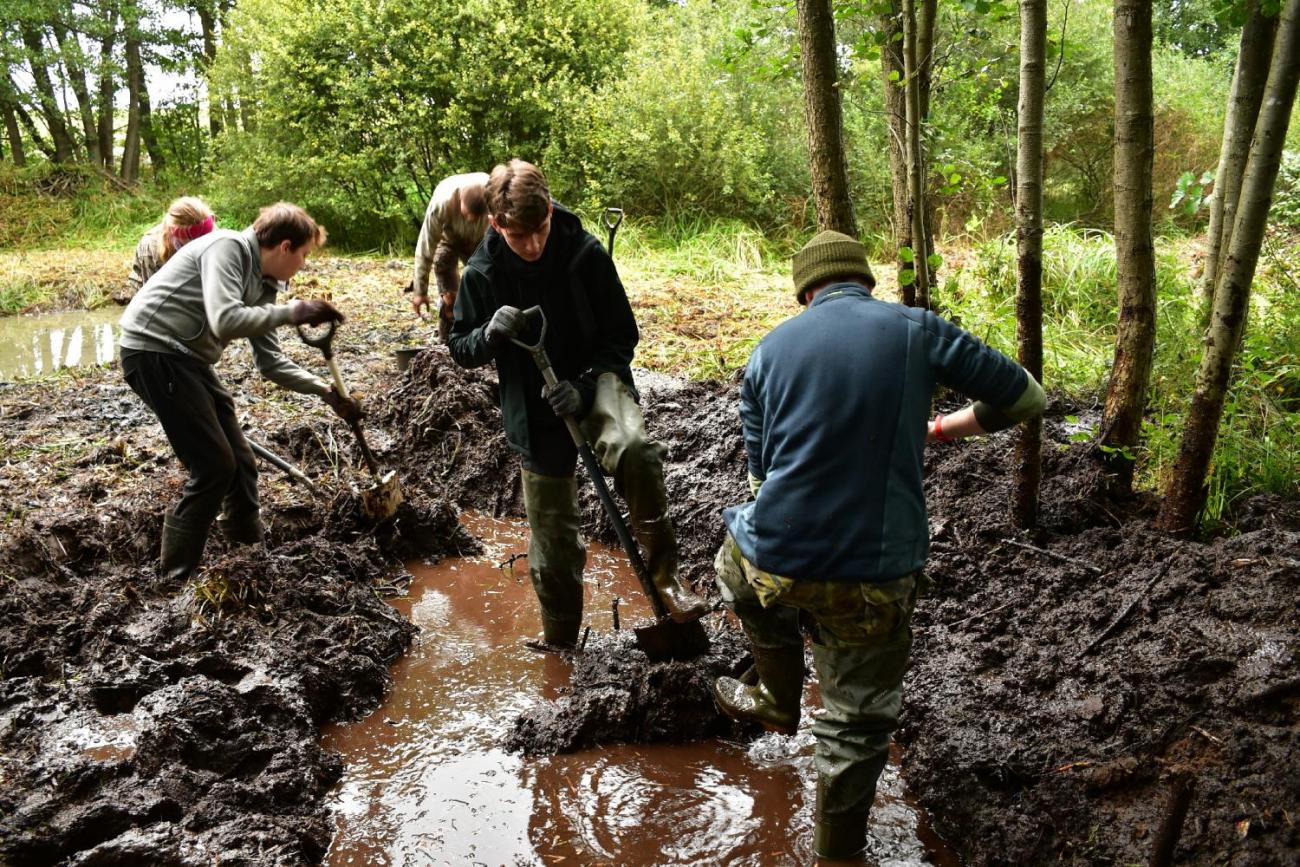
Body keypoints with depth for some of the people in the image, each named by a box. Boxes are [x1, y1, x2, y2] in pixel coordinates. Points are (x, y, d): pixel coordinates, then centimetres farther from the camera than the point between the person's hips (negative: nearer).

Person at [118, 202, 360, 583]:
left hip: (189, 359, 9)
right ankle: (176, 580, 2)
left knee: (239, 461, 10)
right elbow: (225, 321, -29)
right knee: (214, 466, -10)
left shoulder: (262, 284, 13)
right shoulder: (228, 247, -13)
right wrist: (291, 312, -21)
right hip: (154, 350, -9)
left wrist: (325, 390, 11)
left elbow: (270, 362, 17)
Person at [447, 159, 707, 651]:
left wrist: (584, 385, -23)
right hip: (534, 412, 2)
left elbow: (622, 336, -7)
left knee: (634, 450, -38)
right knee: (551, 536, 11)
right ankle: (559, 637, 36)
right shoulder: (482, 273, -9)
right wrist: (489, 334, -21)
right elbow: (460, 348, 2)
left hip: (594, 382, -2)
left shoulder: (585, 253, -14)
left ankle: (664, 574, -20)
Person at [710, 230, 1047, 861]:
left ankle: (778, 700, 51)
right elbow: (1027, 398, 7)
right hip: (874, 579, -1)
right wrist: (945, 428, 23)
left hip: (773, 564, 2)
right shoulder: (917, 329, -1)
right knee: (856, 728, 19)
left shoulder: (770, 349, 6)